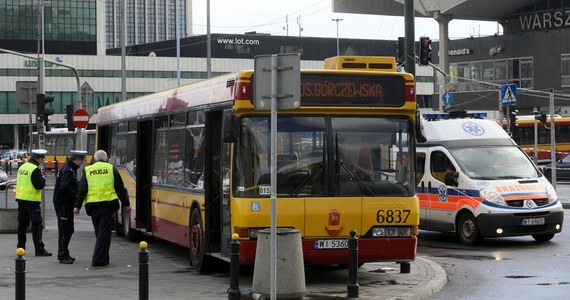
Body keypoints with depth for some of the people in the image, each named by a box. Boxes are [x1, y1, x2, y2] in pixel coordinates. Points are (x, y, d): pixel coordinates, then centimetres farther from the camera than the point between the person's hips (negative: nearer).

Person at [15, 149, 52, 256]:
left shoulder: (22, 167, 10)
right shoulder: (35, 169, -16)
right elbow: (39, 185, -19)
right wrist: (43, 179, 0)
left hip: (21, 198, 8)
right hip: (32, 200, -8)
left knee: (22, 223, 14)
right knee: (36, 224, -4)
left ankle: (20, 247, 19)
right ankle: (39, 249, -5)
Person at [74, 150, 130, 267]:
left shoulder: (88, 170, 9)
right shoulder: (111, 169, 4)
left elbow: (82, 190, 3)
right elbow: (120, 188, 4)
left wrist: (77, 206, 4)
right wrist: (126, 204, 9)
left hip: (92, 205, 3)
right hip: (107, 204, -3)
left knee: (99, 232, 15)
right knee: (104, 232, -3)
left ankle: (103, 259, 21)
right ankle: (98, 260, -10)